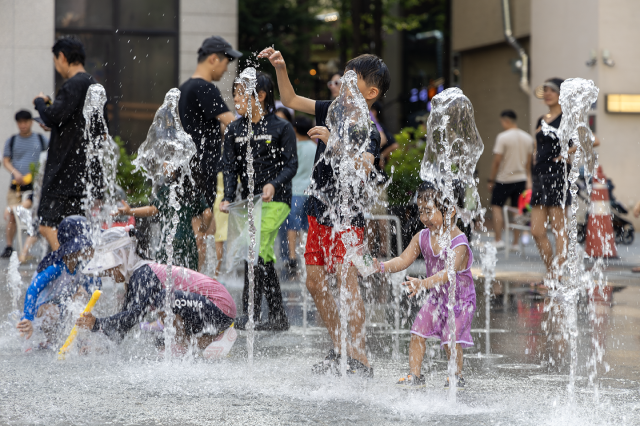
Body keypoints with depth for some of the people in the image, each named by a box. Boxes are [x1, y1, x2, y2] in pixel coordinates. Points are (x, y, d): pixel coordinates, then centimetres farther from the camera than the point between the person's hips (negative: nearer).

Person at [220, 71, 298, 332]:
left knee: (256, 251, -17)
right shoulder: (235, 130, 11)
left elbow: (291, 164, -6)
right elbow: (230, 167, 6)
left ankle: (250, 313, -12)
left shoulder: (281, 128, -1)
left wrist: (274, 184, -24)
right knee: (264, 257, 7)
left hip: (275, 200, -5)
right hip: (249, 200, 5)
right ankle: (278, 317, 13)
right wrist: (228, 198, -9)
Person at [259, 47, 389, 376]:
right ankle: (339, 351, 22)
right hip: (319, 213, 8)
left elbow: (363, 167, -33)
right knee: (314, 282, 10)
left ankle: (360, 360, -13)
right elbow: (291, 100, 15)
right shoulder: (333, 110, 5)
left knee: (347, 283, -16)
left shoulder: (369, 132, -16)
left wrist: (333, 142, -40)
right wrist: (280, 68, 2)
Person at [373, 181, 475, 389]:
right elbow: (403, 260, -2)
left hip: (460, 298, -6)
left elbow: (449, 272, -39)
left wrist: (424, 283, -54)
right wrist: (381, 266, -20)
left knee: (451, 339, -13)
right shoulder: (422, 238, -4)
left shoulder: (458, 242, -26)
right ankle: (414, 376, 7)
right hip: (436, 296, 6)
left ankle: (457, 376, 10)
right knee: (417, 333, -4)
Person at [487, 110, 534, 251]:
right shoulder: (527, 138, 7)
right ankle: (516, 243, 9)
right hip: (521, 179, 6)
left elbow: (497, 161, -13)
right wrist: (528, 180, 22)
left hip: (504, 179, -6)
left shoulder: (503, 137, -12)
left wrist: (491, 180, -5)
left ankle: (498, 240, -6)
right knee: (517, 211, 8)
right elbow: (528, 162, 14)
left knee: (496, 206, 2)